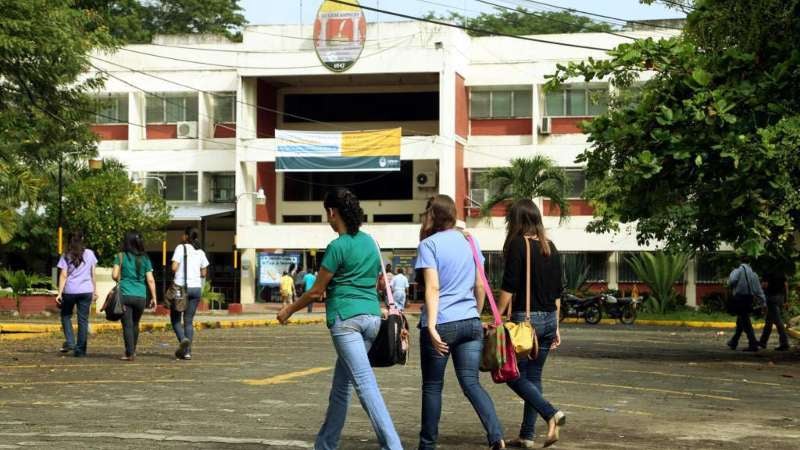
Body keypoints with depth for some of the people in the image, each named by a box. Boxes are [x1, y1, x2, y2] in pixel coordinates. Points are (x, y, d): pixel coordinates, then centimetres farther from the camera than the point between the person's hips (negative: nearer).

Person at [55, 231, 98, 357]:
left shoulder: (66, 256, 1)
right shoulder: (90, 254, 6)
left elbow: (63, 275, -5)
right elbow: (93, 274, 9)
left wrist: (59, 293, -6)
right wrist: (95, 290, 15)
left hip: (70, 290, -1)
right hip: (86, 291, 1)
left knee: (66, 315, 18)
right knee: (83, 319, 5)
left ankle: (70, 342, 2)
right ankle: (80, 350, 5)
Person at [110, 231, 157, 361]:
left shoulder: (121, 257, -1)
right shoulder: (145, 259, 5)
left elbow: (114, 275, -5)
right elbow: (150, 280, 2)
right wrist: (153, 298, 7)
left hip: (125, 295, -2)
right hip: (140, 296, 2)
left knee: (127, 325, 0)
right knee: (135, 324, 18)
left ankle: (129, 353, -5)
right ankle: (133, 350, 29)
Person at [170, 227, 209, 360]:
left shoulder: (181, 248, -3)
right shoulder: (200, 252, 10)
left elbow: (174, 268, -11)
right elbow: (204, 273, 10)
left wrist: (179, 272, 10)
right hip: (196, 288, 4)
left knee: (175, 318, 9)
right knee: (189, 320, 9)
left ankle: (183, 339, -18)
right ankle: (187, 351, 2)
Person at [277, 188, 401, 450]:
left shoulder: (338, 246, -8)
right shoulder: (370, 242, 13)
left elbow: (316, 291, -4)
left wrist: (289, 310, 10)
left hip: (346, 318, -8)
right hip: (372, 317, 8)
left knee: (365, 384, -12)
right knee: (341, 385, 15)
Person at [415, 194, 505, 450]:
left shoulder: (429, 244, -5)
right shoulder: (469, 242, 11)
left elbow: (433, 288, -16)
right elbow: (480, 287, 14)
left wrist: (432, 326, -22)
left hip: (441, 324, -4)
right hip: (470, 323, 4)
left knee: (432, 386, 9)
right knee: (471, 383, 0)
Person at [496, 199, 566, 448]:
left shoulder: (518, 244, -9)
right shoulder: (550, 247, 11)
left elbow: (509, 287, -14)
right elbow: (557, 291, 13)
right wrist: (556, 327, 19)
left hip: (525, 317, -7)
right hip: (548, 319, 7)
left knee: (515, 375, 2)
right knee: (533, 375, 12)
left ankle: (551, 414, -17)